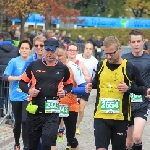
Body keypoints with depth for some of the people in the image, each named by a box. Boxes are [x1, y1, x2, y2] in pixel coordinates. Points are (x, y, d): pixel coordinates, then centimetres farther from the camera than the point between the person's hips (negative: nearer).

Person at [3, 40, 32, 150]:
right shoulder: (14, 62, -5)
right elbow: (5, 77, -8)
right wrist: (18, 77, -21)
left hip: (28, 96, -1)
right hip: (16, 96, 1)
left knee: (25, 120, -11)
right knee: (17, 121, 13)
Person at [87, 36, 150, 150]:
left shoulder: (130, 68, -5)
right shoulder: (101, 65, 4)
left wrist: (129, 88, -15)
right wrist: (92, 85, 4)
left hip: (121, 118, -1)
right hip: (101, 116, 2)